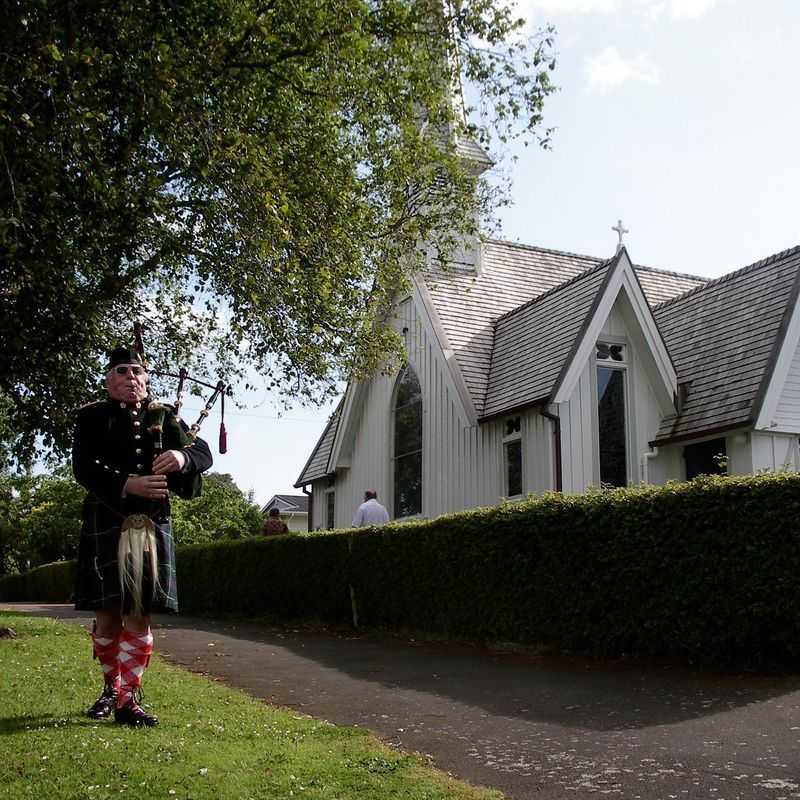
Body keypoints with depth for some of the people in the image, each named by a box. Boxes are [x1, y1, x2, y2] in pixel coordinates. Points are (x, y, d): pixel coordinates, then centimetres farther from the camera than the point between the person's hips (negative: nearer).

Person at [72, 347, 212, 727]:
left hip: (151, 528, 1)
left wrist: (182, 456, -21)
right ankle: (112, 686, 28)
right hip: (105, 527, -1)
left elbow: (203, 452, 3)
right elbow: (83, 468, -6)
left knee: (139, 617, -1)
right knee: (107, 617, 5)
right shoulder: (92, 417, 7)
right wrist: (127, 485, -22)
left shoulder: (164, 416, 12)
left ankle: (128, 700, 7)